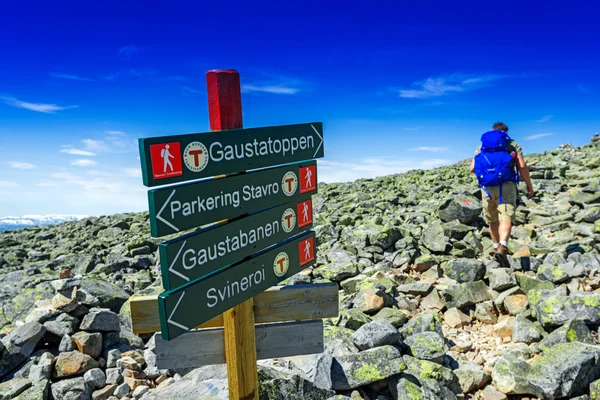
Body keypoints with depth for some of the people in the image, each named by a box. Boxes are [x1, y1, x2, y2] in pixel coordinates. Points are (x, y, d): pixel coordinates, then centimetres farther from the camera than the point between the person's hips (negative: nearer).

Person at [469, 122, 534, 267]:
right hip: (506, 185, -3)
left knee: (492, 220, 18)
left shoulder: (481, 147, 19)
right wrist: (529, 185, 11)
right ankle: (502, 249, -35)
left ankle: (497, 248, 28)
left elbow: (472, 168, 8)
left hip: (487, 187, 3)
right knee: (506, 219, -15)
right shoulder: (513, 144, 14)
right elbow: (522, 166, 1)